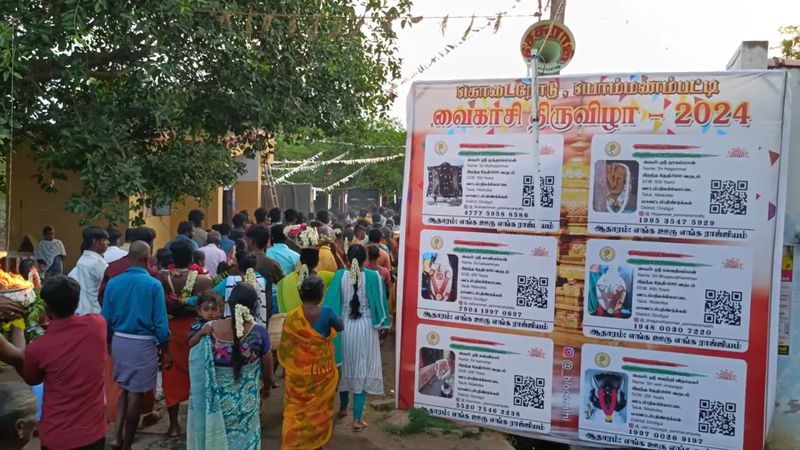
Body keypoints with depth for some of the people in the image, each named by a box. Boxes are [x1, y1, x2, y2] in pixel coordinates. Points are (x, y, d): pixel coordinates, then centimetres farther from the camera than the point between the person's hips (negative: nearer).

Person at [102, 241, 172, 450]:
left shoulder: (113, 283, -2)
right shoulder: (154, 285, -14)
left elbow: (106, 318, 3)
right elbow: (160, 321, -12)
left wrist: (109, 342, 18)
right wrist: (165, 350, -1)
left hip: (119, 340, 4)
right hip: (143, 343, -4)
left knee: (125, 388, 23)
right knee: (136, 393, 7)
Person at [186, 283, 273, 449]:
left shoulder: (212, 330, -14)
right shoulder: (258, 332, -17)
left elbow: (198, 366, -1)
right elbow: (267, 368, -3)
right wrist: (266, 387, 15)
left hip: (217, 398, 2)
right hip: (245, 401, -2)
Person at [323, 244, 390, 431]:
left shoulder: (339, 275, -8)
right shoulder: (374, 276, -13)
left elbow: (331, 303, -6)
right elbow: (379, 303, -8)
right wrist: (381, 324, 6)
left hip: (344, 327, 3)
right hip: (366, 328, -2)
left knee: (346, 367, 21)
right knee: (362, 370, 5)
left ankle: (343, 407, 38)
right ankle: (357, 419, 5)